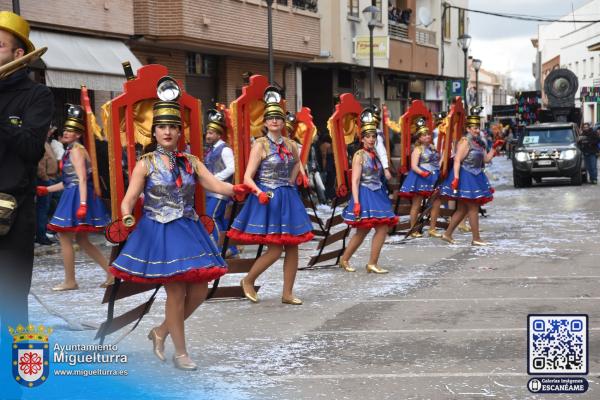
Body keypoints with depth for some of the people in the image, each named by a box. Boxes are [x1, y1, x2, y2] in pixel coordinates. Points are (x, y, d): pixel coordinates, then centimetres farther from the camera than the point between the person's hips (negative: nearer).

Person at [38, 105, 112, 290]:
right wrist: (47, 189, 23)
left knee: (64, 237, -3)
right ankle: (111, 272, 13)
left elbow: (82, 179, -20)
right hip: (72, 195, 10)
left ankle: (70, 281, 5)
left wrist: (82, 204, -28)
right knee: (81, 240, 12)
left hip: (77, 197, -10)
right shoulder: (70, 150, 17)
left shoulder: (76, 150, -11)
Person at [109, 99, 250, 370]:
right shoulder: (145, 164, -3)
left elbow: (215, 185, -1)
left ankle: (161, 332, 25)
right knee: (176, 292, -5)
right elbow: (129, 198, -8)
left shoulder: (190, 162, 8)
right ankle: (181, 353, 10)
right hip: (159, 233, -5)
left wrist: (238, 190, -17)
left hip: (188, 231, 5)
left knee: (199, 291, 3)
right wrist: (126, 216, -29)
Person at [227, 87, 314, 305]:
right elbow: (248, 177, -13)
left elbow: (297, 162, 29)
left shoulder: (290, 144, 6)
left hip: (288, 198, 6)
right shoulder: (260, 145, -9)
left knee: (292, 247, 5)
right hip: (267, 199, -6)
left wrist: (292, 181, 12)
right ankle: (248, 280, 13)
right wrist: (260, 192, -29)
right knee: (275, 250, -9)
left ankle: (287, 293, 14)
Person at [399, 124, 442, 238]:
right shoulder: (418, 149, -6)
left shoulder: (433, 147, 13)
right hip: (420, 178, -6)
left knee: (437, 203, 1)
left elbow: (438, 162, 21)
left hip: (434, 178, 6)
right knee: (416, 205, 0)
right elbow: (414, 166, -15)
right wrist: (422, 173, -30)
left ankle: (432, 229, 10)